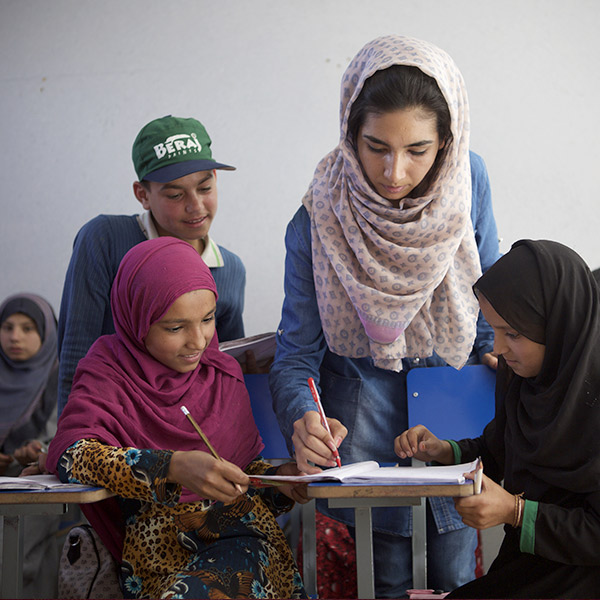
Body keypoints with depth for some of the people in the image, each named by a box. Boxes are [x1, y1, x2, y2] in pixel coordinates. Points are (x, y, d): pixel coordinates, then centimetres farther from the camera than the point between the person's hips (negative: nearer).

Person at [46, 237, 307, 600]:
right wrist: (174, 467, -30)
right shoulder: (108, 370, 2)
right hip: (159, 545, -2)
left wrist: (279, 478, -3)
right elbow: (70, 451, -16)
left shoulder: (224, 373, 15)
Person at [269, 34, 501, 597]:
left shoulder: (467, 178, -11)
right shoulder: (318, 222, -19)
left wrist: (493, 347, -4)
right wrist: (303, 418, -35)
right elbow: (296, 355, -16)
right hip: (364, 415, -2)